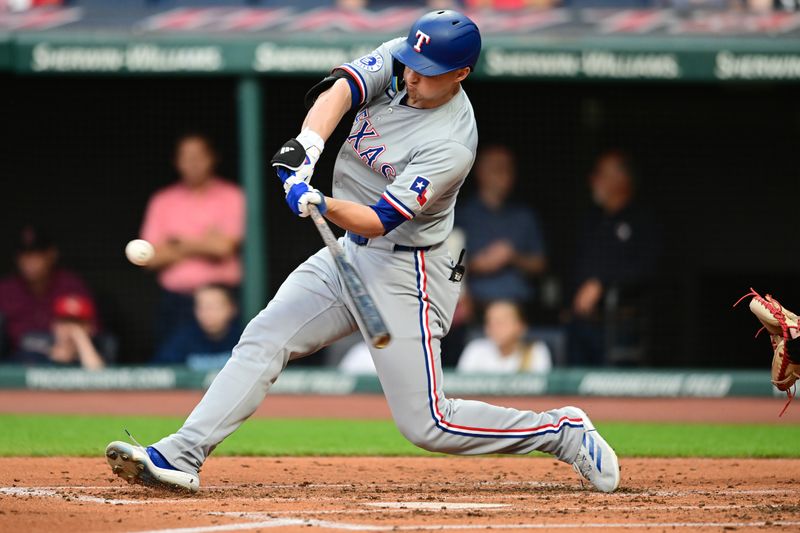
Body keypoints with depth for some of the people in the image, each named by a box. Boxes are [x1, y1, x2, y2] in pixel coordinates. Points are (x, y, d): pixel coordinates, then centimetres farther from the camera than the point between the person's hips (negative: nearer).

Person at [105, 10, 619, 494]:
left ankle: (562, 432, 9)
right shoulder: (399, 62, -5)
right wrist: (309, 143, -38)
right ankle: (181, 457, -11)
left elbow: (379, 220, -27)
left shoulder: (451, 145, -24)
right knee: (262, 340, -7)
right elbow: (341, 88, -20)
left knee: (427, 424, -8)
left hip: (403, 273, -7)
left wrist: (325, 206, -46)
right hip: (346, 254, 7)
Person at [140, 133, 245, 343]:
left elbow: (224, 247, -11)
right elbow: (152, 257, 3)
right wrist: (204, 245, -2)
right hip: (175, 300, 3)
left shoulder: (231, 197, 2)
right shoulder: (162, 201, 11)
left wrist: (180, 242, 2)